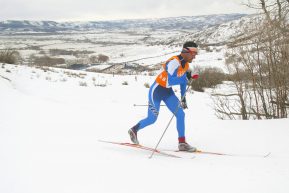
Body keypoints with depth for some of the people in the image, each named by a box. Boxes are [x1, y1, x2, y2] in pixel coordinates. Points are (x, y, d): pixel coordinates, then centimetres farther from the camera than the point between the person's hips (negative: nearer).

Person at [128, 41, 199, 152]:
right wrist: (187, 77, -34)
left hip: (168, 92, 8)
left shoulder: (185, 64, 0)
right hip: (157, 90, -8)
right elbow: (169, 82, -34)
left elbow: (183, 81, 13)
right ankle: (134, 130, 29)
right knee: (152, 119, 3)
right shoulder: (174, 62, -27)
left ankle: (182, 143, 2)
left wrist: (183, 98, 14)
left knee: (180, 114, -4)